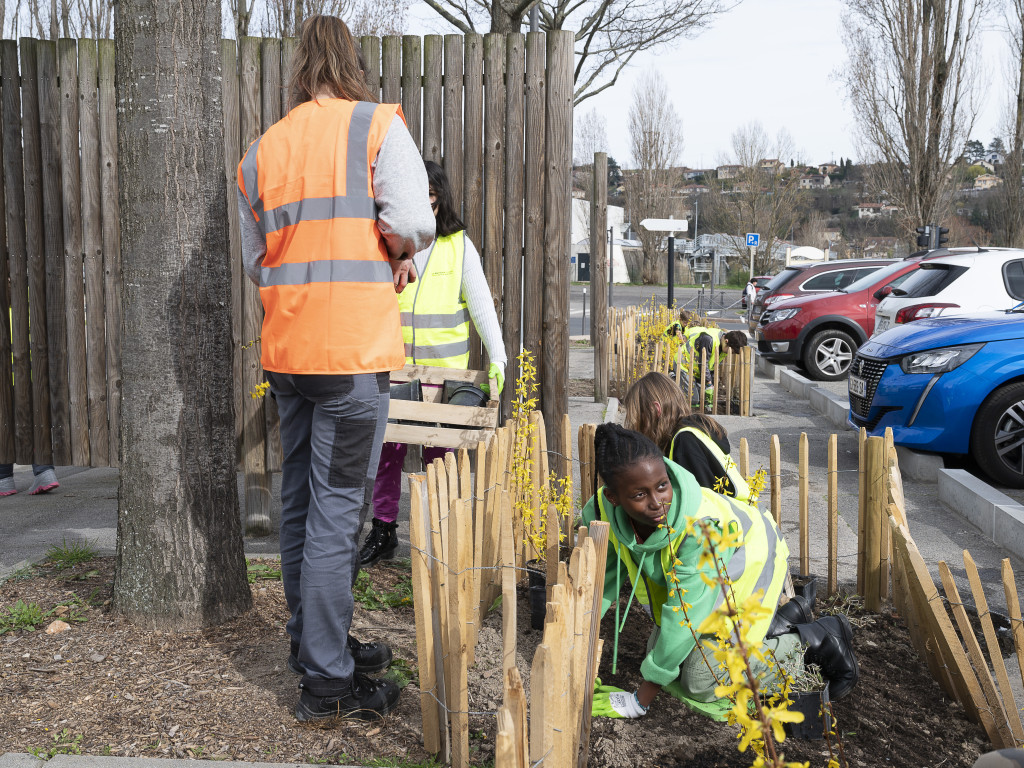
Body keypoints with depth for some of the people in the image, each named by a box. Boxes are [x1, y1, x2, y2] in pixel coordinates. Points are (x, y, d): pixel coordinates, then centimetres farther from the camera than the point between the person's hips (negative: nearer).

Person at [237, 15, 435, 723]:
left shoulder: (263, 148, 12)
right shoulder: (377, 124, -3)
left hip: (286, 346, 6)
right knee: (339, 507, -2)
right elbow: (411, 221, -15)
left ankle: (314, 642, 29)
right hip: (353, 346, -6)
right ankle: (327, 680, 5)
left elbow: (255, 259, 15)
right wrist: (399, 259, 5)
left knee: (300, 498, 15)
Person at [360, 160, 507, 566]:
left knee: (441, 455, 2)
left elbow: (481, 304, 2)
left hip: (445, 367, -1)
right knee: (387, 450, 3)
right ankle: (383, 531, 17)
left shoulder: (459, 245, 3)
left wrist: (496, 357, -6)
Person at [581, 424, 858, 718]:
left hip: (749, 563, -6)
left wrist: (640, 700, -31)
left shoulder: (701, 526, -43)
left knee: (700, 679, -15)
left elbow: (684, 619, -37)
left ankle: (816, 640, 1)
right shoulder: (600, 513, -27)